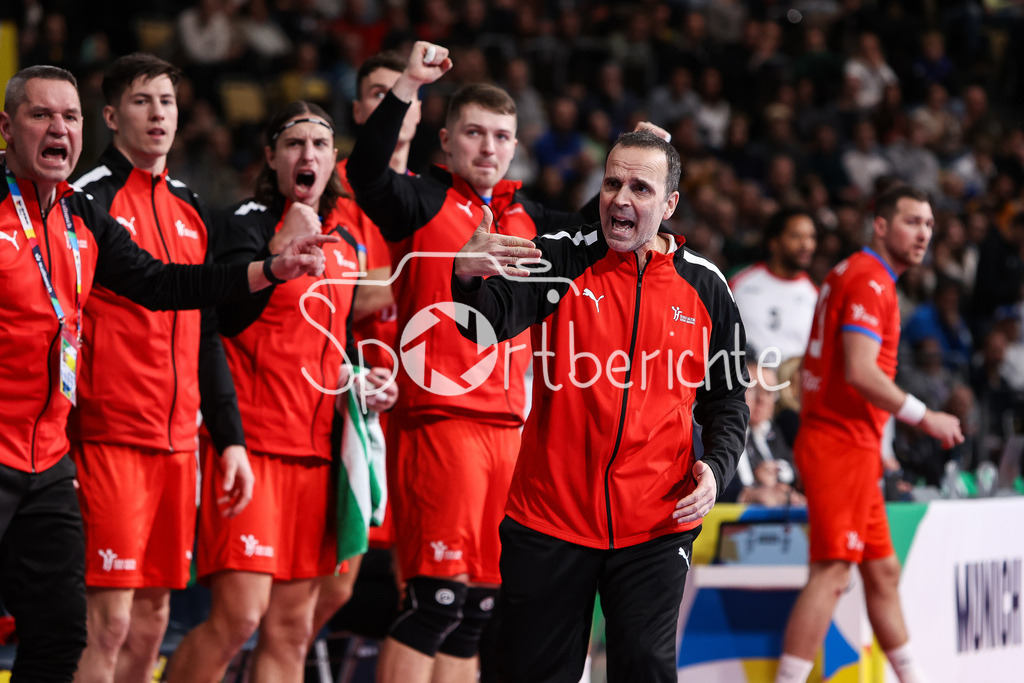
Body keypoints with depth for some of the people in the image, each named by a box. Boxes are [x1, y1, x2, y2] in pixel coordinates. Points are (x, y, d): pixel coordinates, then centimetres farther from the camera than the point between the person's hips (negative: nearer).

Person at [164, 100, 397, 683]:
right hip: (252, 441, -7)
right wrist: (281, 250, -26)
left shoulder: (345, 238, 16)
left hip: (317, 448, 7)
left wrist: (361, 379, 10)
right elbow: (222, 315, -20)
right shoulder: (251, 222, -4)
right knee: (239, 615, -15)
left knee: (292, 627, 6)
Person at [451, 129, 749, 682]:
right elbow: (490, 320, -17)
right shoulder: (558, 260, 0)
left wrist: (715, 467, -3)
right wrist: (468, 278, -39)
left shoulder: (704, 287, 6)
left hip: (655, 526, 1)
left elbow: (727, 397, 14)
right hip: (549, 513, -1)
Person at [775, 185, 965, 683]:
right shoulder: (868, 280, -13)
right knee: (831, 572, -14)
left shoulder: (852, 274, 19)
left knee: (883, 571, 15)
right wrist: (924, 417, -16)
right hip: (843, 442, -10)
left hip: (851, 445, 10)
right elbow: (861, 373, -23)